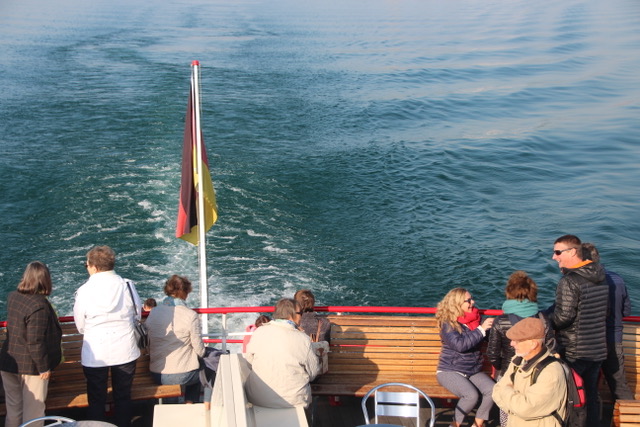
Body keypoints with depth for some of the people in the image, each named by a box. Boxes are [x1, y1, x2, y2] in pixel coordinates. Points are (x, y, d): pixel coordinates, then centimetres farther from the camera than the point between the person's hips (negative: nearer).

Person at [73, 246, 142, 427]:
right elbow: (137, 313, 5)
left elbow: (80, 326, -4)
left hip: (95, 355, -2)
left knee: (96, 400, 12)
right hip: (125, 351, 2)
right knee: (123, 397, 17)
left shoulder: (84, 291, -13)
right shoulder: (127, 285, -8)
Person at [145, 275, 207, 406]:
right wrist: (203, 351, 13)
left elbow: (147, 345, 7)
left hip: (157, 376, 5)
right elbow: (200, 350, -9)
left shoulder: (153, 313, -1)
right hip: (181, 375, -5)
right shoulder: (190, 315, -14)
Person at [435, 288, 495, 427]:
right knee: (471, 395, -29)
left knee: (493, 390, -20)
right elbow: (460, 345, -25)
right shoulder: (448, 324, -11)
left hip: (474, 371, 6)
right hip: (450, 371, -5)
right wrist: (481, 329, -22)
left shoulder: (476, 318, 5)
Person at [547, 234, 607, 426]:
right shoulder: (601, 279, 6)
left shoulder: (569, 281, -19)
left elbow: (563, 316, -23)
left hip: (574, 352, -7)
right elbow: (604, 311, 14)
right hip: (598, 349, 7)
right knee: (592, 396, 18)